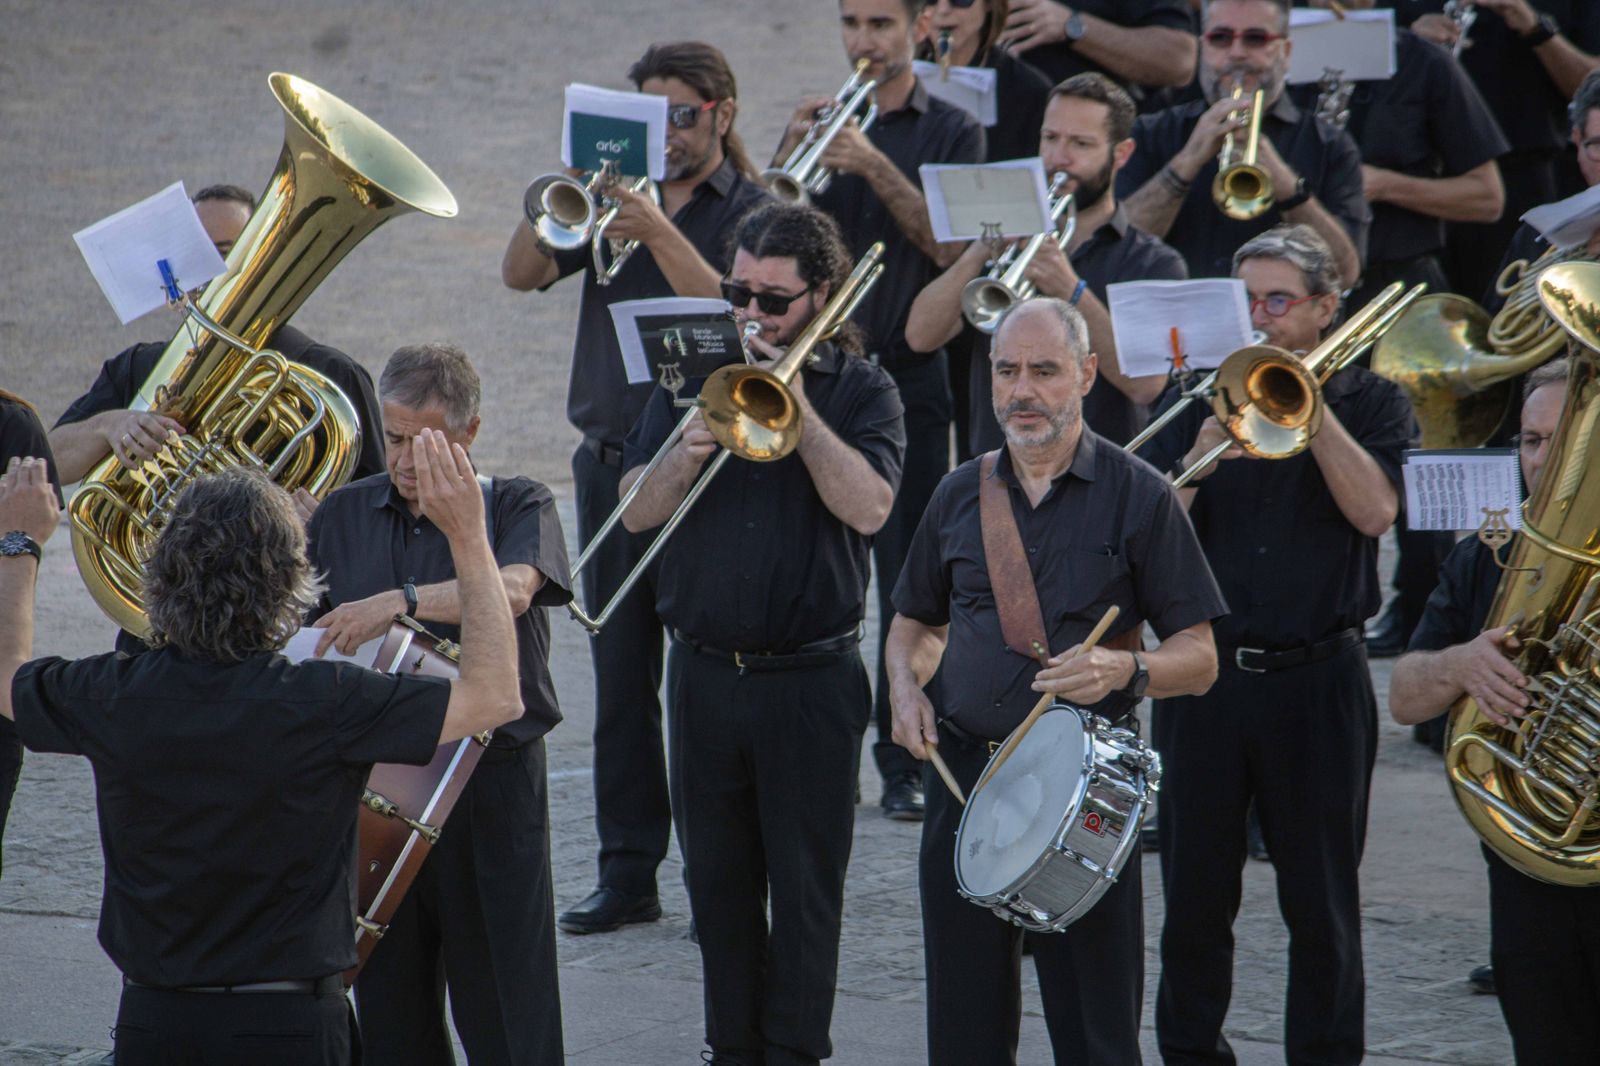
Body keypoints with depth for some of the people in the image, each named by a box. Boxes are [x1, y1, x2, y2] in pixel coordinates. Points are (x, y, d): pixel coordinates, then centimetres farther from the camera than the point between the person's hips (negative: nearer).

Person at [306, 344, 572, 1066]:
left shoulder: (517, 507, 1)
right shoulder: (342, 517, 12)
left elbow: (513, 589, -20)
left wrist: (401, 602, -33)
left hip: (492, 782, -3)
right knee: (390, 1007, 7)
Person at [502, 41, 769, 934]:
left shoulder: (751, 212, -1)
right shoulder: (618, 194, 11)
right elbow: (522, 275, 1)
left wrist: (659, 232, -25)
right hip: (612, 460, 5)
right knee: (621, 679, 7)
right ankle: (628, 872, 13)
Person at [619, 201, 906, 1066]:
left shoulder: (859, 390, 0)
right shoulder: (694, 375, 8)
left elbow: (867, 507, -17)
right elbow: (637, 512, 1)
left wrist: (796, 407, -19)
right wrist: (685, 456, -18)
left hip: (812, 677, -3)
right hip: (704, 671, 3)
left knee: (806, 885, 0)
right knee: (718, 880, 10)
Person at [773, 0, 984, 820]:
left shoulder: (951, 132, 6)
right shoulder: (816, 122, 14)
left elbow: (950, 244, -9)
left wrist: (874, 166, -19)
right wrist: (790, 153, -12)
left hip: (907, 376, -2)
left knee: (908, 573, -2)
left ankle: (905, 760, 3)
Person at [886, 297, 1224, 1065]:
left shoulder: (1137, 497, -2)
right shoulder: (960, 496, 10)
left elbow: (1198, 659, -3)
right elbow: (914, 623, 23)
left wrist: (1125, 670, -23)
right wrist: (906, 686, 2)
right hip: (963, 772, 4)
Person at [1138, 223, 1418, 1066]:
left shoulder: (1369, 402, 4)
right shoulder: (1201, 402, 8)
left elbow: (1375, 511, -14)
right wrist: (1195, 465, -18)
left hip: (1316, 680, -2)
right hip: (1204, 677, 2)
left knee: (1321, 901, 3)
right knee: (1194, 892, 6)